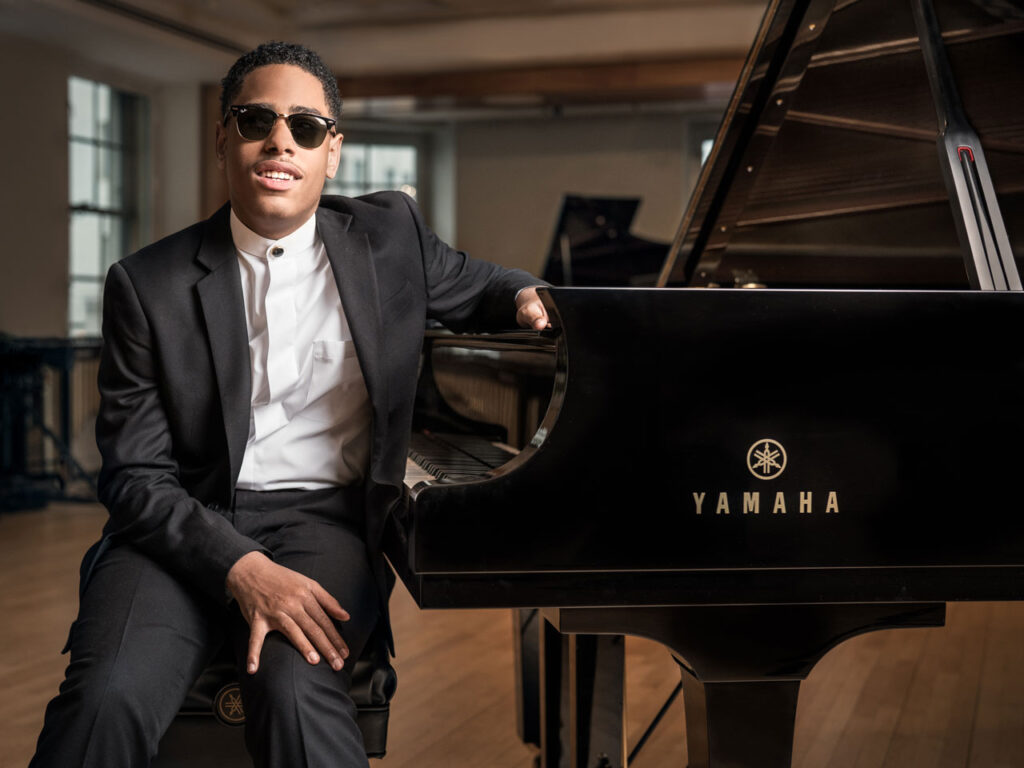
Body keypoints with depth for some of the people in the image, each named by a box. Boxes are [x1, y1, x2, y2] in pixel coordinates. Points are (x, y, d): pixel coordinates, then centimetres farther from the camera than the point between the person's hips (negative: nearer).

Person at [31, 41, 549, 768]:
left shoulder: (389, 235, 8)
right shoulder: (149, 285, 0)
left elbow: (472, 284, 29)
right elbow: (135, 474, -3)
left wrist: (526, 298, 4)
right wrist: (240, 566, -20)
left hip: (326, 518, 1)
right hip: (190, 526, 0)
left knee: (295, 686, -32)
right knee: (108, 698, -29)